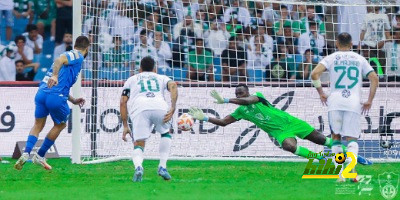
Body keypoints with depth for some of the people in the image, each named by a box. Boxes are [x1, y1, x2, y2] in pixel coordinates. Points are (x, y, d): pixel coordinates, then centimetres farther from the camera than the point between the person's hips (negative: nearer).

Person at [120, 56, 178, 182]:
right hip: (160, 106, 1)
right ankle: (162, 166, 16)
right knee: (166, 133, 29)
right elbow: (173, 86, 11)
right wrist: (173, 108, 2)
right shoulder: (161, 78, 34)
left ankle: (138, 167, -28)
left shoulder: (132, 79, 35)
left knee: (138, 145, 4)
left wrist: (125, 126, 22)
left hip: (139, 109, -1)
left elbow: (123, 102, 22)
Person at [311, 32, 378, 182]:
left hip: (335, 101, 0)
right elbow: (374, 78, 7)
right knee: (351, 138, 2)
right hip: (354, 102, 0)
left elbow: (314, 74, -5)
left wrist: (321, 93, 6)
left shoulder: (332, 58, 9)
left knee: (336, 136, 12)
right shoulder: (360, 59, 14)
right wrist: (369, 101, 11)